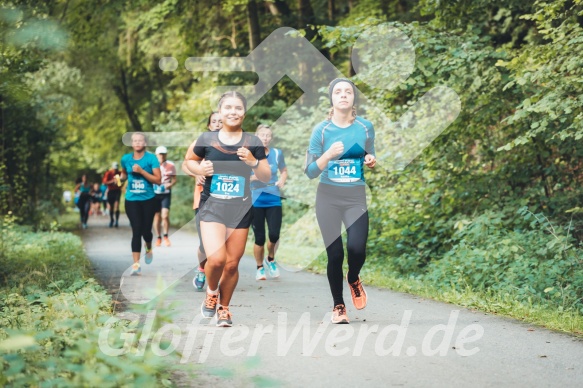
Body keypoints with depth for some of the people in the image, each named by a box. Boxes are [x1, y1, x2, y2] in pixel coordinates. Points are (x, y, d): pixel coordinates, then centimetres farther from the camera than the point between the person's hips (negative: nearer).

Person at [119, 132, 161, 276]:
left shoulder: (151, 158, -7)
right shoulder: (126, 159, 2)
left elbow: (158, 180, -12)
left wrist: (141, 171, -21)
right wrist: (121, 178, -3)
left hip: (148, 200, -1)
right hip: (131, 200, 1)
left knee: (146, 230, 6)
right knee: (136, 231, -8)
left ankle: (149, 249, 42)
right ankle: (136, 264, -8)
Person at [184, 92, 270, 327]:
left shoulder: (252, 143, 1)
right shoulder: (207, 139, -2)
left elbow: (266, 178, 3)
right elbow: (189, 161, 14)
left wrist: (253, 162, -16)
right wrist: (199, 169, -8)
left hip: (240, 209, 2)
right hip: (212, 206, -2)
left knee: (232, 264, 6)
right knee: (216, 259, -19)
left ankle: (223, 308, 29)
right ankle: (211, 292, 14)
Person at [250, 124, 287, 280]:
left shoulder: (277, 154, 4)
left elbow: (284, 171, 18)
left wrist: (282, 181, -3)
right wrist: (252, 178, -20)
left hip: (274, 200, 2)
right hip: (256, 201, -2)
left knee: (274, 235, -8)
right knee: (260, 238, -1)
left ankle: (270, 259, 23)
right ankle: (260, 268, 21)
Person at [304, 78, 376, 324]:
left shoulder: (365, 127, 3)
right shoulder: (321, 130, -3)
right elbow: (310, 172, -4)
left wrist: (371, 162, -7)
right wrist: (329, 155, -21)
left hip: (356, 198, 1)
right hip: (328, 198, -1)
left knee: (357, 248, -17)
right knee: (335, 254, -2)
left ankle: (353, 280, 19)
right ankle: (338, 306, 18)